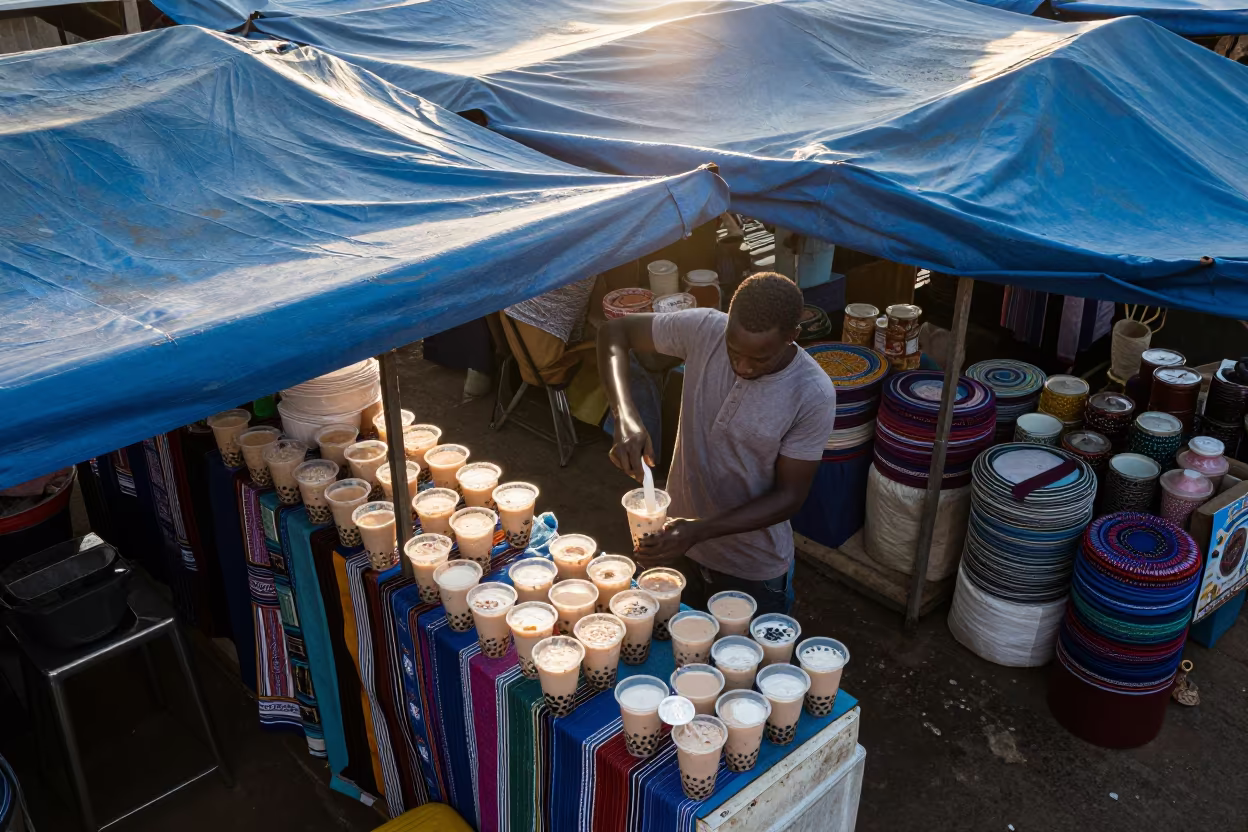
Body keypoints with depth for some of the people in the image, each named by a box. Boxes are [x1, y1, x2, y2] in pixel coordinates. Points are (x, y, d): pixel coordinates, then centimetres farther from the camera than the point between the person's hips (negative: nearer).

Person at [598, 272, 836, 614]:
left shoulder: (813, 395, -25)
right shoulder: (704, 329, -19)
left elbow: (789, 496, -18)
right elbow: (615, 332, -9)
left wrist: (700, 530, -30)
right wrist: (625, 417, -27)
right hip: (678, 547, 3)